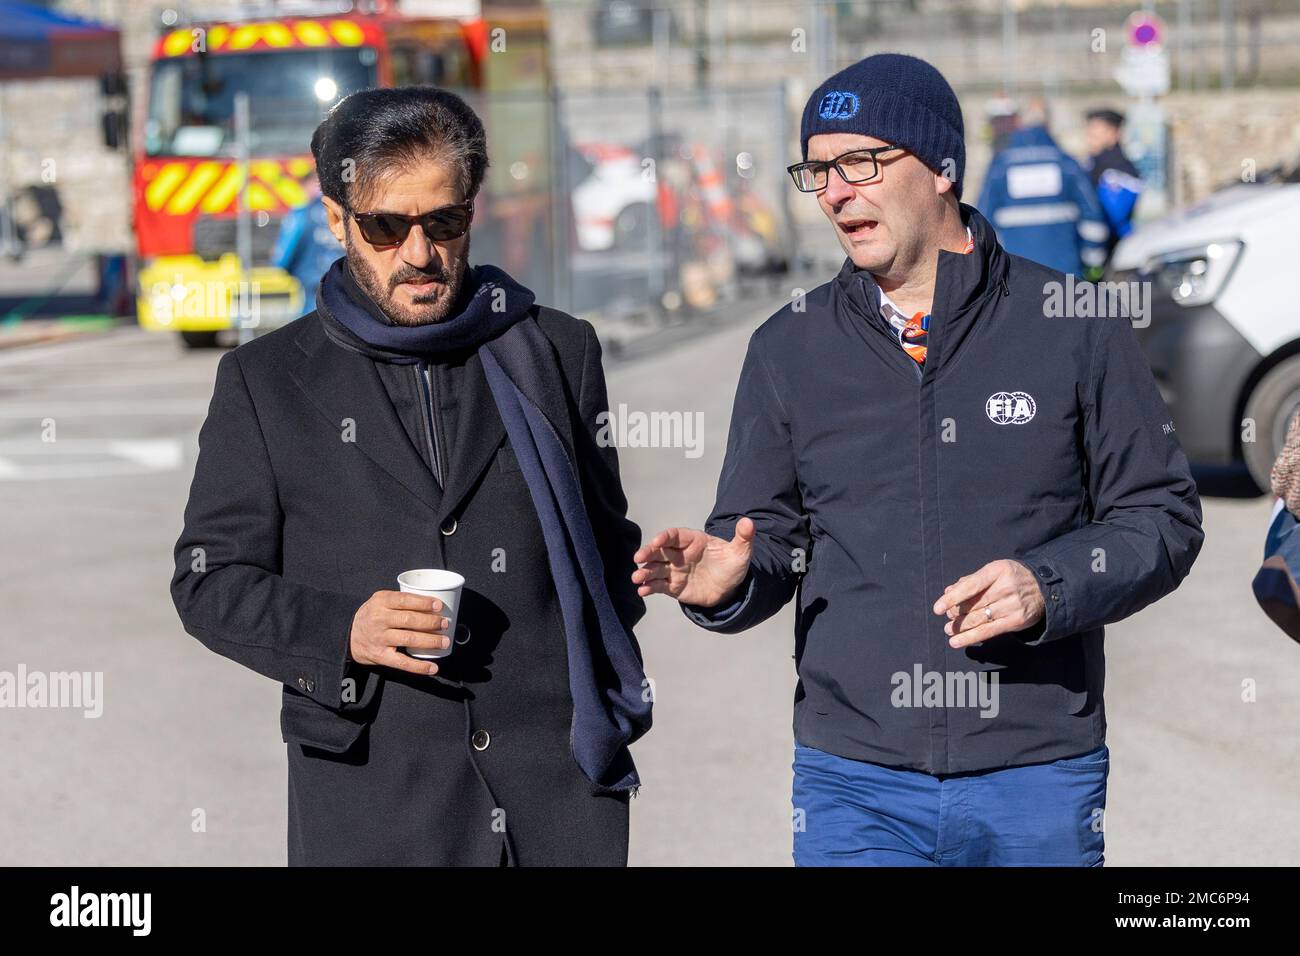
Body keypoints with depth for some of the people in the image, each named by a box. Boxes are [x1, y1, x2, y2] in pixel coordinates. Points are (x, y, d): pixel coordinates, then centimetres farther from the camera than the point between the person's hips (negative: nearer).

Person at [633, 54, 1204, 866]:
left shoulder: (1074, 327, 1)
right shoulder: (789, 348, 7)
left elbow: (1162, 517, 3)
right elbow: (769, 540, 11)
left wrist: (1048, 587, -15)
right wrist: (727, 583, -13)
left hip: (1038, 777, -1)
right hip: (854, 782, 1)